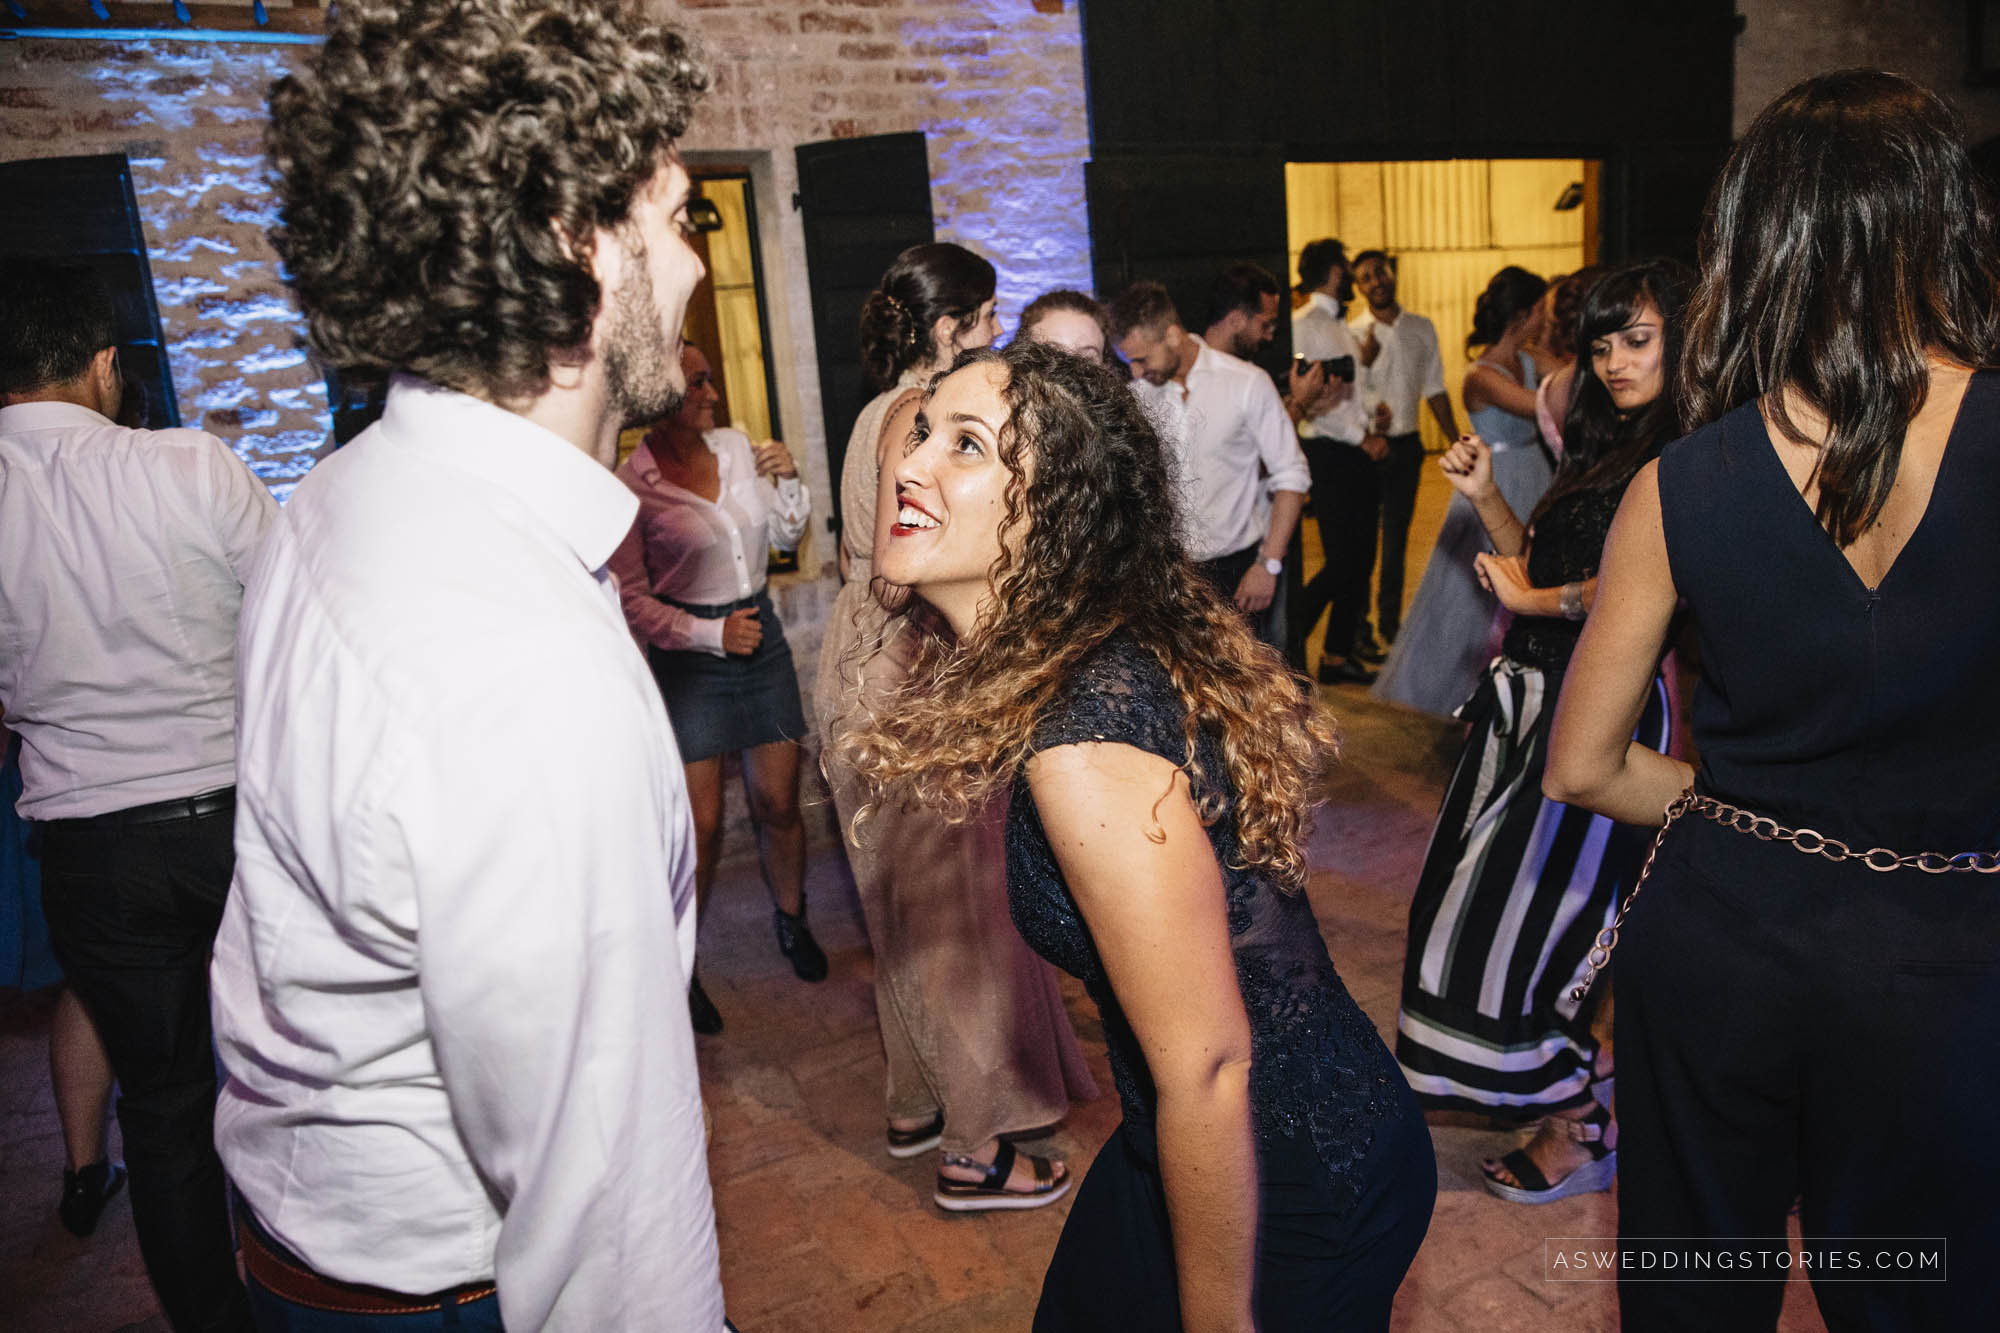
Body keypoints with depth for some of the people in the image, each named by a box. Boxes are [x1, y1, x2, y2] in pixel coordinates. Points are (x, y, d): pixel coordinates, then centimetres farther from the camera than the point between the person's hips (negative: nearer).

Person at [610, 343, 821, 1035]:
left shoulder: (738, 446, 2)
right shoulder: (632, 484, -11)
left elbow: (786, 536, 14)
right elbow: (629, 598, -8)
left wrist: (790, 482, -4)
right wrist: (712, 633, -15)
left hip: (762, 638, 4)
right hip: (687, 656, -4)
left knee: (779, 803, 10)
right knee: (700, 823, -1)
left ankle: (791, 920, 34)